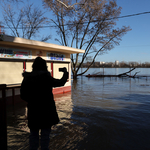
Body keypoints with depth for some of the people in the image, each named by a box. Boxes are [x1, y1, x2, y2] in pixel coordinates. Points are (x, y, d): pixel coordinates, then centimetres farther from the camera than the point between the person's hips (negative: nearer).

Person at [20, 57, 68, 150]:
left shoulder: (27, 78, -3)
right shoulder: (46, 78, -15)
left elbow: (23, 96, 0)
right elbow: (61, 82, -3)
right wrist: (65, 72, 14)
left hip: (33, 111, 4)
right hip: (46, 111, -4)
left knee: (33, 133, 18)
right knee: (45, 133, 10)